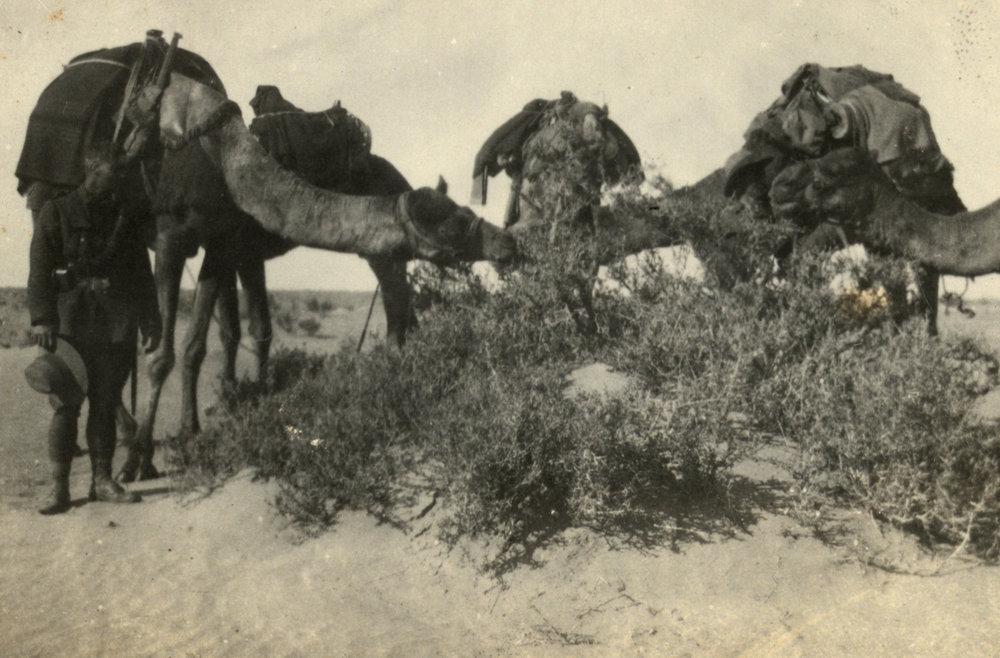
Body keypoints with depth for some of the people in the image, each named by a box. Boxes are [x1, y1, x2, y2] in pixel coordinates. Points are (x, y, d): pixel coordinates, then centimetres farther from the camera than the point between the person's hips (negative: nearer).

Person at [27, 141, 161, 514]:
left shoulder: (125, 218, 15)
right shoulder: (57, 213, 4)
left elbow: (142, 275, 16)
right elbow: (39, 270, -2)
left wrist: (150, 323, 10)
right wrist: (41, 319, -12)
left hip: (116, 328, 3)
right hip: (70, 324, -3)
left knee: (106, 404, 6)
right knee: (65, 405, -4)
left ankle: (102, 480, 14)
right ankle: (59, 487, 1)